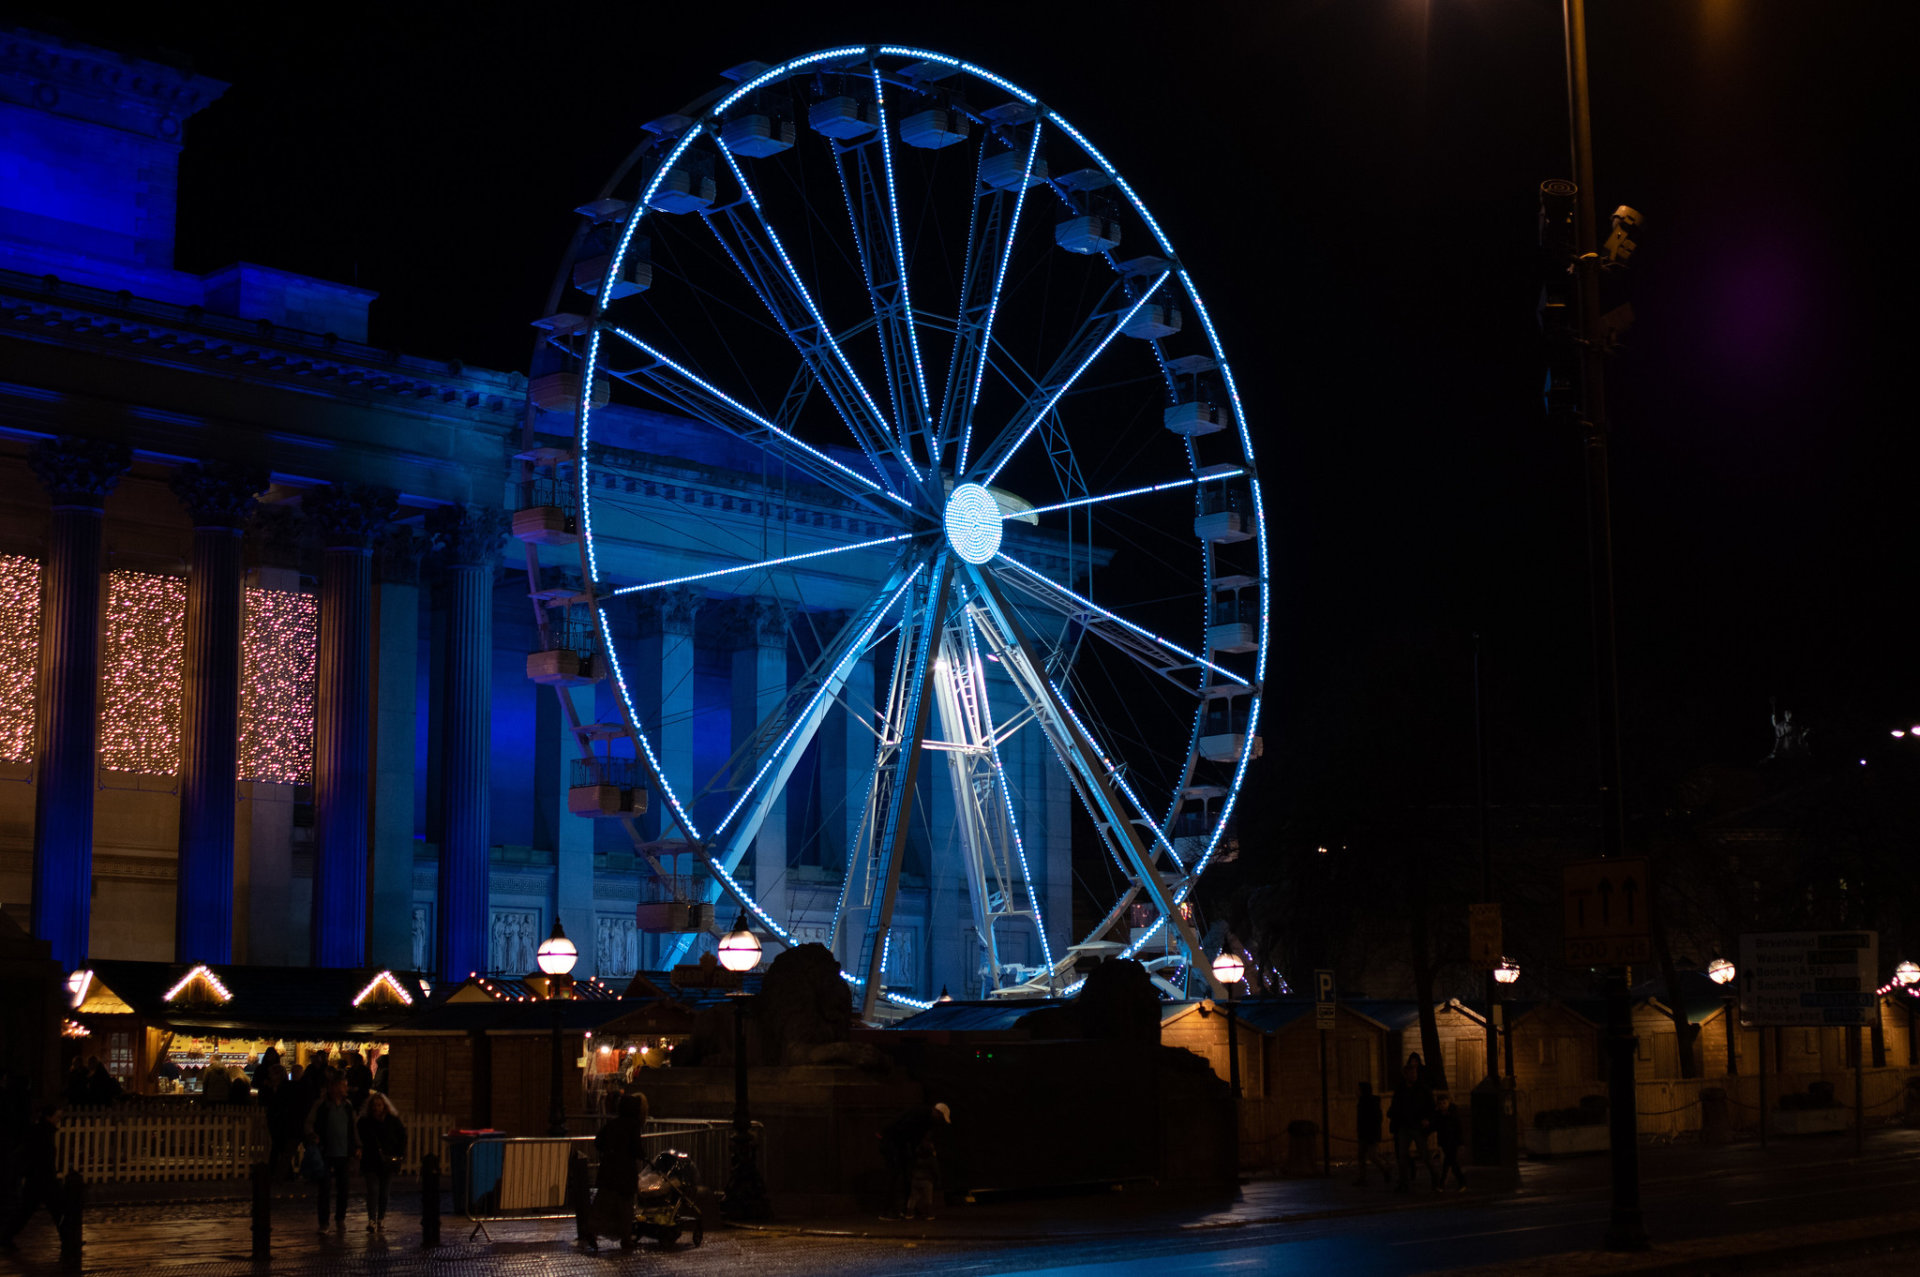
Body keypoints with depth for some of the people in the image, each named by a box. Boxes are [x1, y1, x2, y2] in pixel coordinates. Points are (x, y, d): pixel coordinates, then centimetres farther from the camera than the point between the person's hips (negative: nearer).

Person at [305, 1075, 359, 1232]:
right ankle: (323, 1222, 7)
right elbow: (309, 1122, -1)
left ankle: (340, 1218, 22)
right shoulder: (320, 1105, -3)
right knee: (324, 1187, -2)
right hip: (326, 1153, -4)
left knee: (343, 1188, 7)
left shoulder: (348, 1106, 9)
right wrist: (312, 1136, -19)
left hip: (344, 1153, 4)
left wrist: (357, 1146, 12)